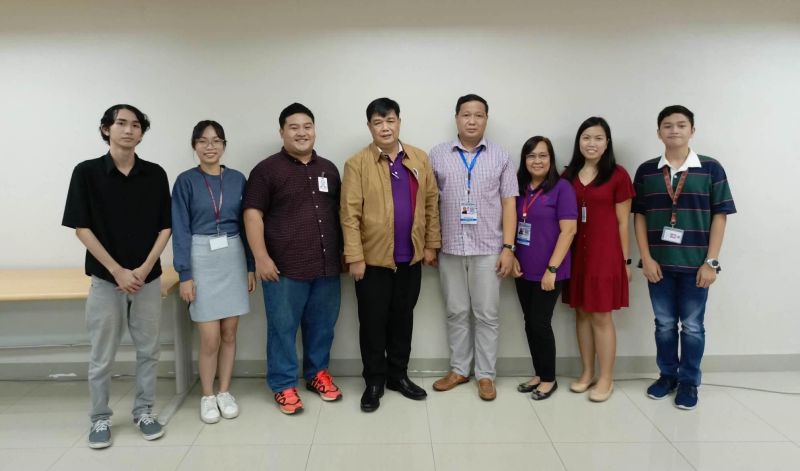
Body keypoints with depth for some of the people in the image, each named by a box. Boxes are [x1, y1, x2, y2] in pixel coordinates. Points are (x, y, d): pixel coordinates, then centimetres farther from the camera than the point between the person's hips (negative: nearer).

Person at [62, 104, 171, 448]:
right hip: (105, 278, -2)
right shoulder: (87, 172, -5)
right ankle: (100, 418, 25)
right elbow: (81, 228, -7)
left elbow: (165, 227, 2)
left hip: (148, 278, 2)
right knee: (102, 356, 8)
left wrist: (145, 268, -9)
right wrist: (117, 271, -12)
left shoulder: (155, 174, 0)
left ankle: (144, 411, 26)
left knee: (148, 350, 10)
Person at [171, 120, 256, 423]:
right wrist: (184, 274, -10)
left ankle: (225, 392, 24)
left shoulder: (237, 179, 4)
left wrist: (251, 266, 6)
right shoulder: (186, 181, -3)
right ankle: (207, 396, 18)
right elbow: (180, 230, -5)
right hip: (201, 260, -3)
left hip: (233, 259, 3)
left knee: (229, 332, 8)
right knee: (210, 337, -2)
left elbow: (245, 224, 8)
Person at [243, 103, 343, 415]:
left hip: (327, 265, 5)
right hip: (284, 267, -4)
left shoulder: (328, 169, 13)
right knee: (283, 328, 4)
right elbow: (253, 215, -7)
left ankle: (318, 374, 31)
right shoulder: (267, 169, -2)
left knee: (322, 326, 13)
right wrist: (261, 257, -14)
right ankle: (284, 385, 18)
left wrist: (343, 252, 15)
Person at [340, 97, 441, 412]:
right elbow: (350, 213, -10)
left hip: (411, 256, 4)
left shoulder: (419, 159, 5)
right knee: (373, 322, 7)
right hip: (374, 258, -3)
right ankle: (374, 381, 23)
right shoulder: (357, 163, -6)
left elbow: (431, 202, 8)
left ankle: (398, 375, 31)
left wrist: (431, 243, 5)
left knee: (403, 318, 15)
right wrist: (354, 257, -14)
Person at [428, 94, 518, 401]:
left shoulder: (500, 157, 4)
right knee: (456, 312, 11)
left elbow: (508, 204, 2)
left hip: (488, 249, -1)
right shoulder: (437, 155, 4)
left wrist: (508, 247, -5)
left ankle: (485, 374, 19)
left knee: (487, 315, 6)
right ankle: (459, 369, 26)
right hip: (450, 249, 1)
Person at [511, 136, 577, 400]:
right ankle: (539, 374, 26)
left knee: (540, 323, -1)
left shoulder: (561, 188, -9)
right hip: (523, 270, 5)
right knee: (530, 323, 11)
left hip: (548, 271, -5)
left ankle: (549, 378, 18)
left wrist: (552, 268, -16)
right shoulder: (519, 187, 8)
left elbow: (568, 230, -13)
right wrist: (512, 257, 3)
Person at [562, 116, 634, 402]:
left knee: (601, 315, 1)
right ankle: (587, 373, 24)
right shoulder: (568, 175, 8)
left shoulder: (618, 175, -3)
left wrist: (625, 261, -1)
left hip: (605, 252, -4)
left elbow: (622, 222, -1)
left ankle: (606, 378, 15)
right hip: (576, 252, 4)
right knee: (581, 312, 11)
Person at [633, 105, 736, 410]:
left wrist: (711, 262, -7)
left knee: (693, 326, 9)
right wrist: (646, 258, -5)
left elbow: (720, 216, -2)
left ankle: (689, 381, 25)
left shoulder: (711, 168, -2)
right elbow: (639, 216, 3)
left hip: (695, 263, -1)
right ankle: (667, 375, 29)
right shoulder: (646, 171, 2)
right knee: (664, 324, 13)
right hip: (658, 263, 2)